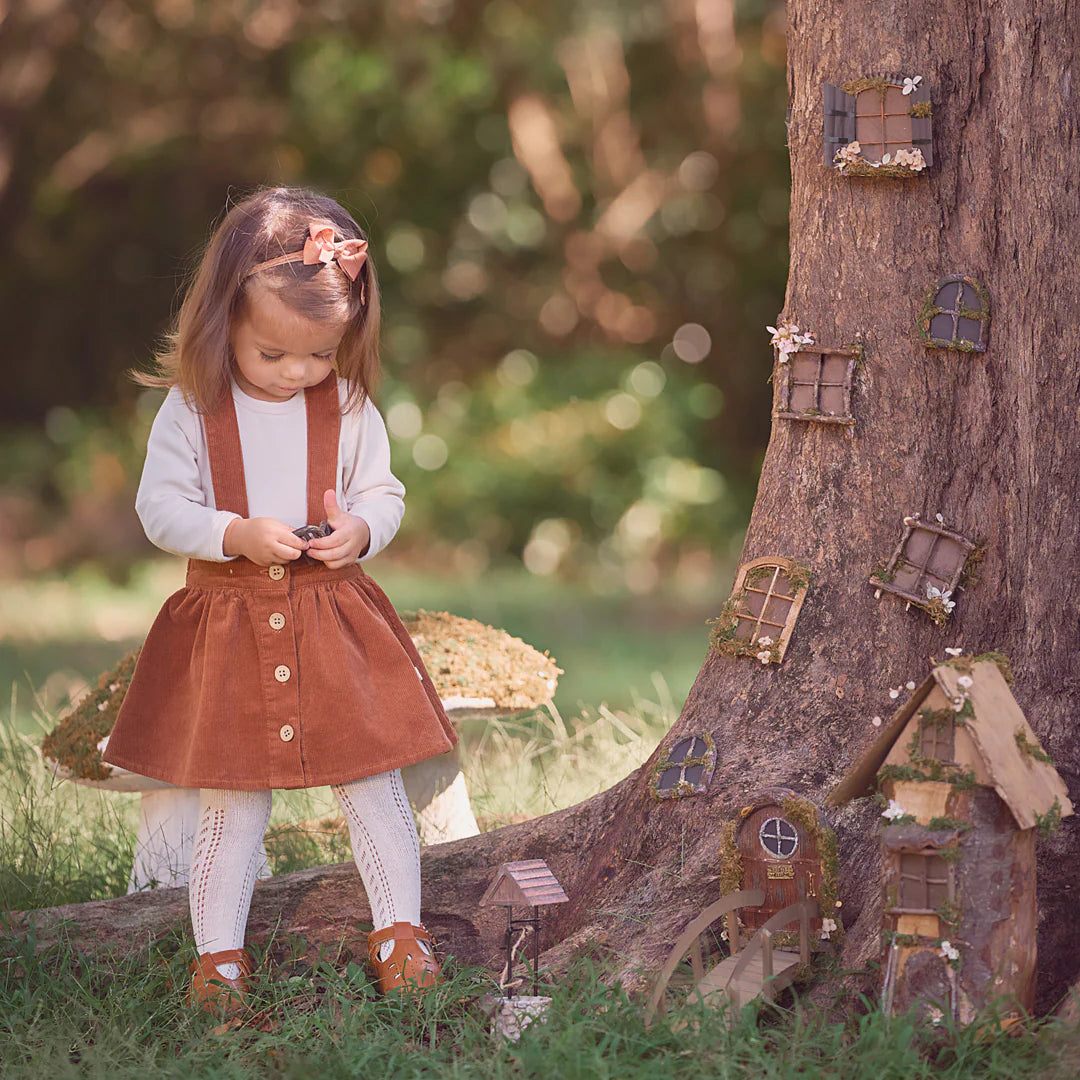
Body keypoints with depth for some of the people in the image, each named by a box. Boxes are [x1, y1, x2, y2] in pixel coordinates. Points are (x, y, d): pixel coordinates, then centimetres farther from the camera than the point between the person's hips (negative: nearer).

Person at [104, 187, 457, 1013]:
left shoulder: (349, 408, -2)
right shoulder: (191, 408, -7)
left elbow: (384, 494, 6)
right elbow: (160, 507, -7)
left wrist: (360, 530, -16)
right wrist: (236, 535, -22)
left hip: (335, 620, 1)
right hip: (228, 626, -1)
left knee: (372, 784, 4)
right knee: (232, 803, 6)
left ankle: (400, 929, 17)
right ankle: (219, 952, 15)